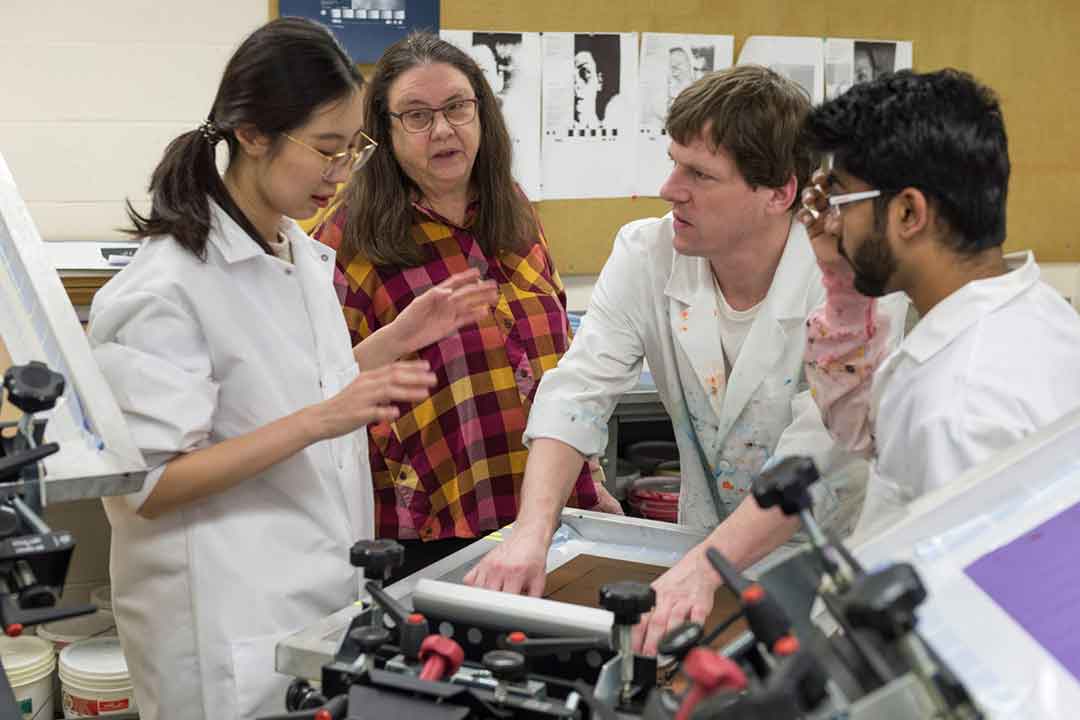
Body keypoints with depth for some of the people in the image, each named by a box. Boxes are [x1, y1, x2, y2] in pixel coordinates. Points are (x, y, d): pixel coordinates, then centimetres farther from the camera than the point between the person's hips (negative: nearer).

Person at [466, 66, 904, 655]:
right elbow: (577, 392, -12)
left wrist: (702, 569, -40)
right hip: (704, 546, 3)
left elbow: (814, 466, -27)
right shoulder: (645, 254, -7)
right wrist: (532, 532, -27)